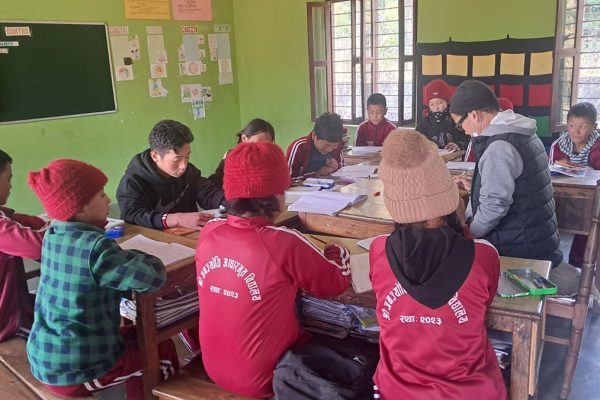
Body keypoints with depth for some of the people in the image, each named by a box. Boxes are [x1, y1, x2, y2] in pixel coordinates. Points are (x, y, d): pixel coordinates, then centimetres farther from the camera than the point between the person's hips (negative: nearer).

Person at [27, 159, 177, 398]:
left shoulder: (53, 236, 0)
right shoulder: (95, 247, -26)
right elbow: (154, 277, -27)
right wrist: (135, 257, -8)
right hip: (75, 372, -8)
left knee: (136, 336, 26)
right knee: (164, 350, 12)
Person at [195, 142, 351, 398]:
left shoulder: (209, 232, -10)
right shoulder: (283, 243, -26)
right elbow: (338, 281, -10)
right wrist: (337, 250, 8)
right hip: (262, 379, -5)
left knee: (309, 332, 27)